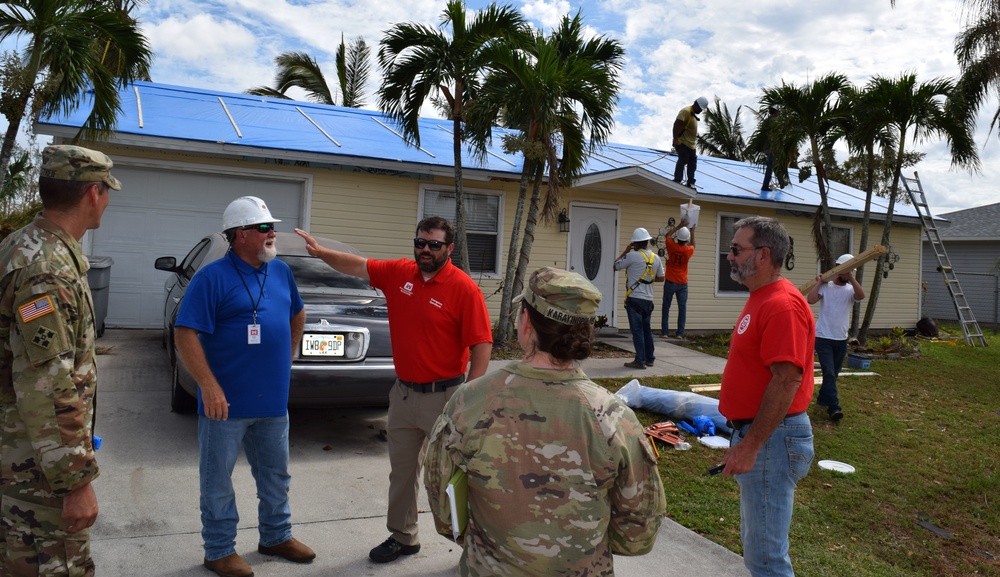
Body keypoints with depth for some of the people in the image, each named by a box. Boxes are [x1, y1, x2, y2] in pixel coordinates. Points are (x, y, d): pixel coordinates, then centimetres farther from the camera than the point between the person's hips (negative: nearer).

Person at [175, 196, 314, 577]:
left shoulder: (281, 272, 7)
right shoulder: (213, 277, -12)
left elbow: (297, 314, 24)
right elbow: (186, 334, -16)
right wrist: (209, 385, -22)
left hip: (273, 400, 6)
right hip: (227, 402, -6)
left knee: (276, 475, 18)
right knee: (218, 480, 8)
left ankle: (276, 536, 35)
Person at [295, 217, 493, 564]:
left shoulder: (464, 289, -15)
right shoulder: (398, 272, 3)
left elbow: (482, 344, -16)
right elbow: (358, 266, 14)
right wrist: (321, 252, 0)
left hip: (443, 396, -6)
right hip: (403, 392, 6)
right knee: (402, 471, 19)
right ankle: (403, 537, 37)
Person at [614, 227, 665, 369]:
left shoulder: (632, 256, -12)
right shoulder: (656, 258, 6)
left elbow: (616, 266, 0)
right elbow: (660, 278, 15)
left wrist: (625, 251, 9)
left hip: (634, 299, -6)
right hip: (648, 300, 6)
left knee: (637, 330, -3)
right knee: (647, 329, 16)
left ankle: (640, 361, -3)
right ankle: (650, 358, 21)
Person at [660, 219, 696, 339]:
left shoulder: (672, 246, -11)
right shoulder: (689, 250, -7)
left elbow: (668, 234, 9)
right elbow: (692, 245, 19)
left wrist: (680, 226, 13)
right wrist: (692, 231, 27)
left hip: (670, 282, -1)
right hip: (683, 283, 1)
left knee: (666, 307, 4)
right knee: (682, 308, 4)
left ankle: (664, 331, 3)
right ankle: (680, 333, 2)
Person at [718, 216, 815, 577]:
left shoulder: (782, 305, -20)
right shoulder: (761, 299, 13)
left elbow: (787, 380, -26)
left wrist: (750, 445, -24)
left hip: (772, 438, -11)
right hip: (757, 434, 11)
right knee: (756, 543, 23)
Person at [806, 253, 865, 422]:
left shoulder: (851, 290, 3)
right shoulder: (825, 287, -5)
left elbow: (861, 296, -20)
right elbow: (810, 300, -21)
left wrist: (851, 277, -18)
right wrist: (818, 282, -12)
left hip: (841, 339, 5)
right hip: (823, 338, -4)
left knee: (834, 374, 16)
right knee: (829, 373, -11)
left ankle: (823, 398, 34)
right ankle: (833, 407, -13)